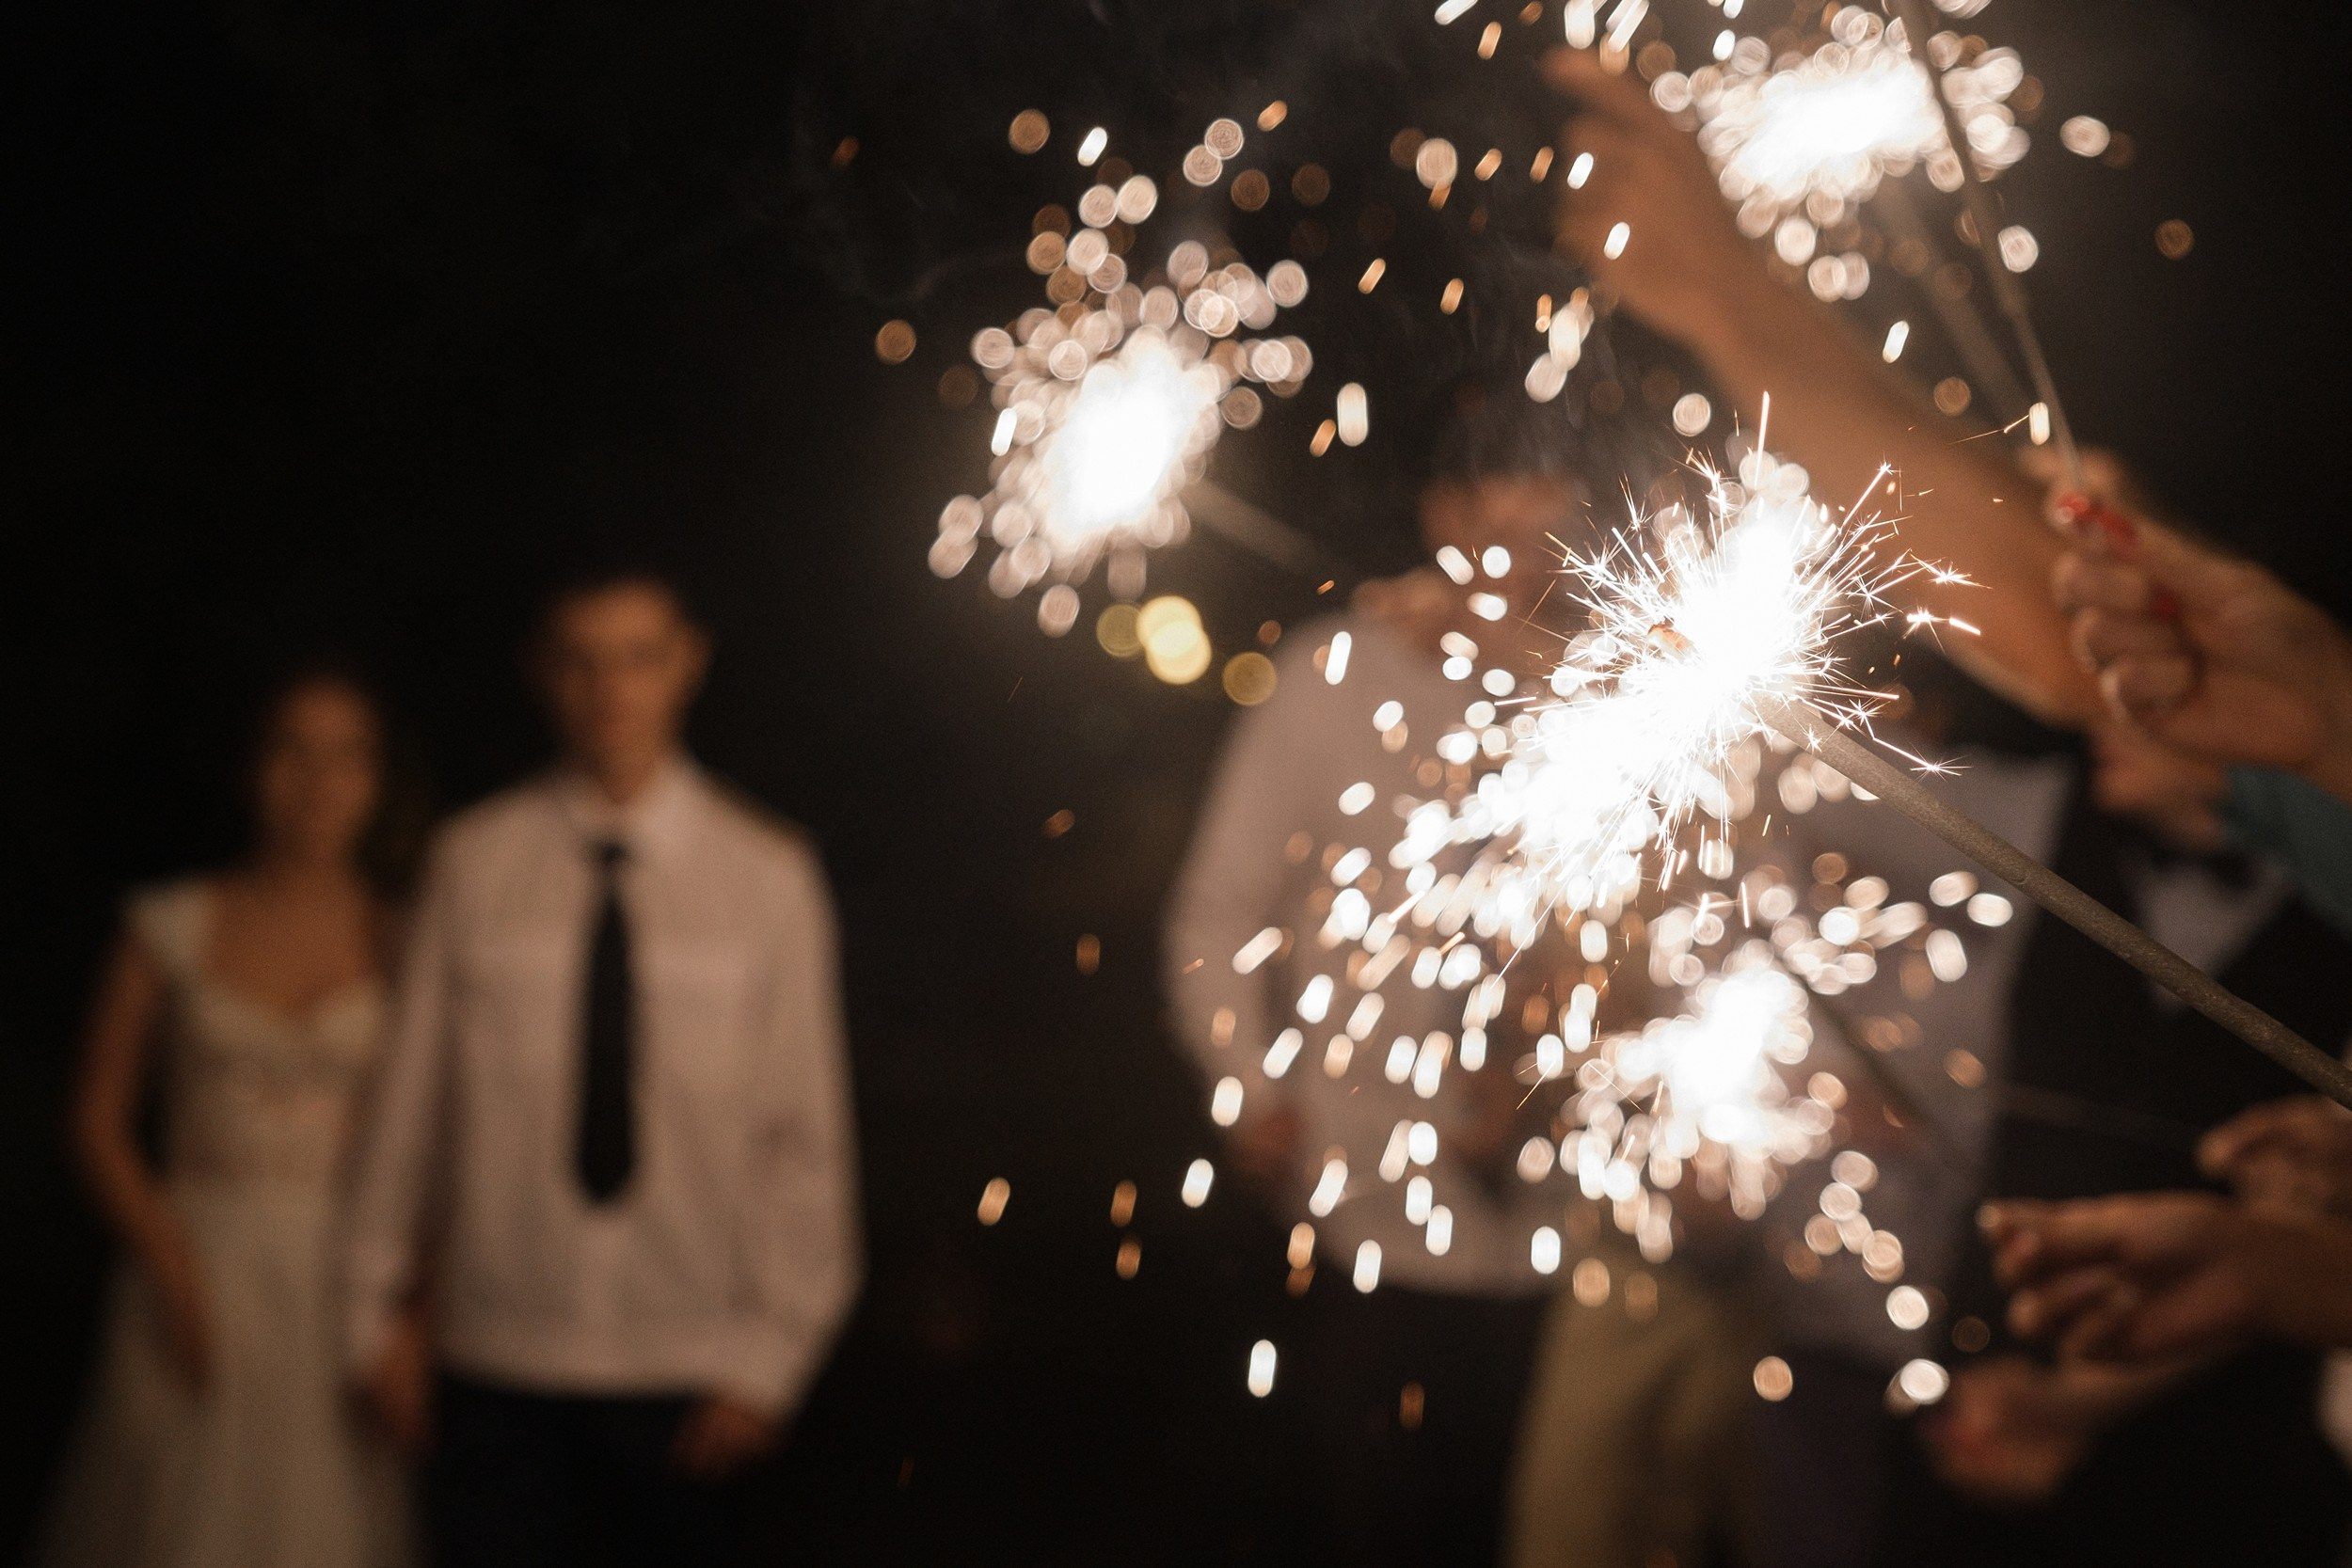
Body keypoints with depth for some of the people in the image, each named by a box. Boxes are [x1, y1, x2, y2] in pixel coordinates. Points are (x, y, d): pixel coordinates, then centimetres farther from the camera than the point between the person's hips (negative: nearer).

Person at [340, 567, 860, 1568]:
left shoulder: (767, 876, -1)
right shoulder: (474, 863, -1)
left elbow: (805, 1135, 0)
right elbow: (411, 1093, 5)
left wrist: (771, 1355, -3)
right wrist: (375, 1308, 9)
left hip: (685, 1375, 0)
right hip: (498, 1366, 0)